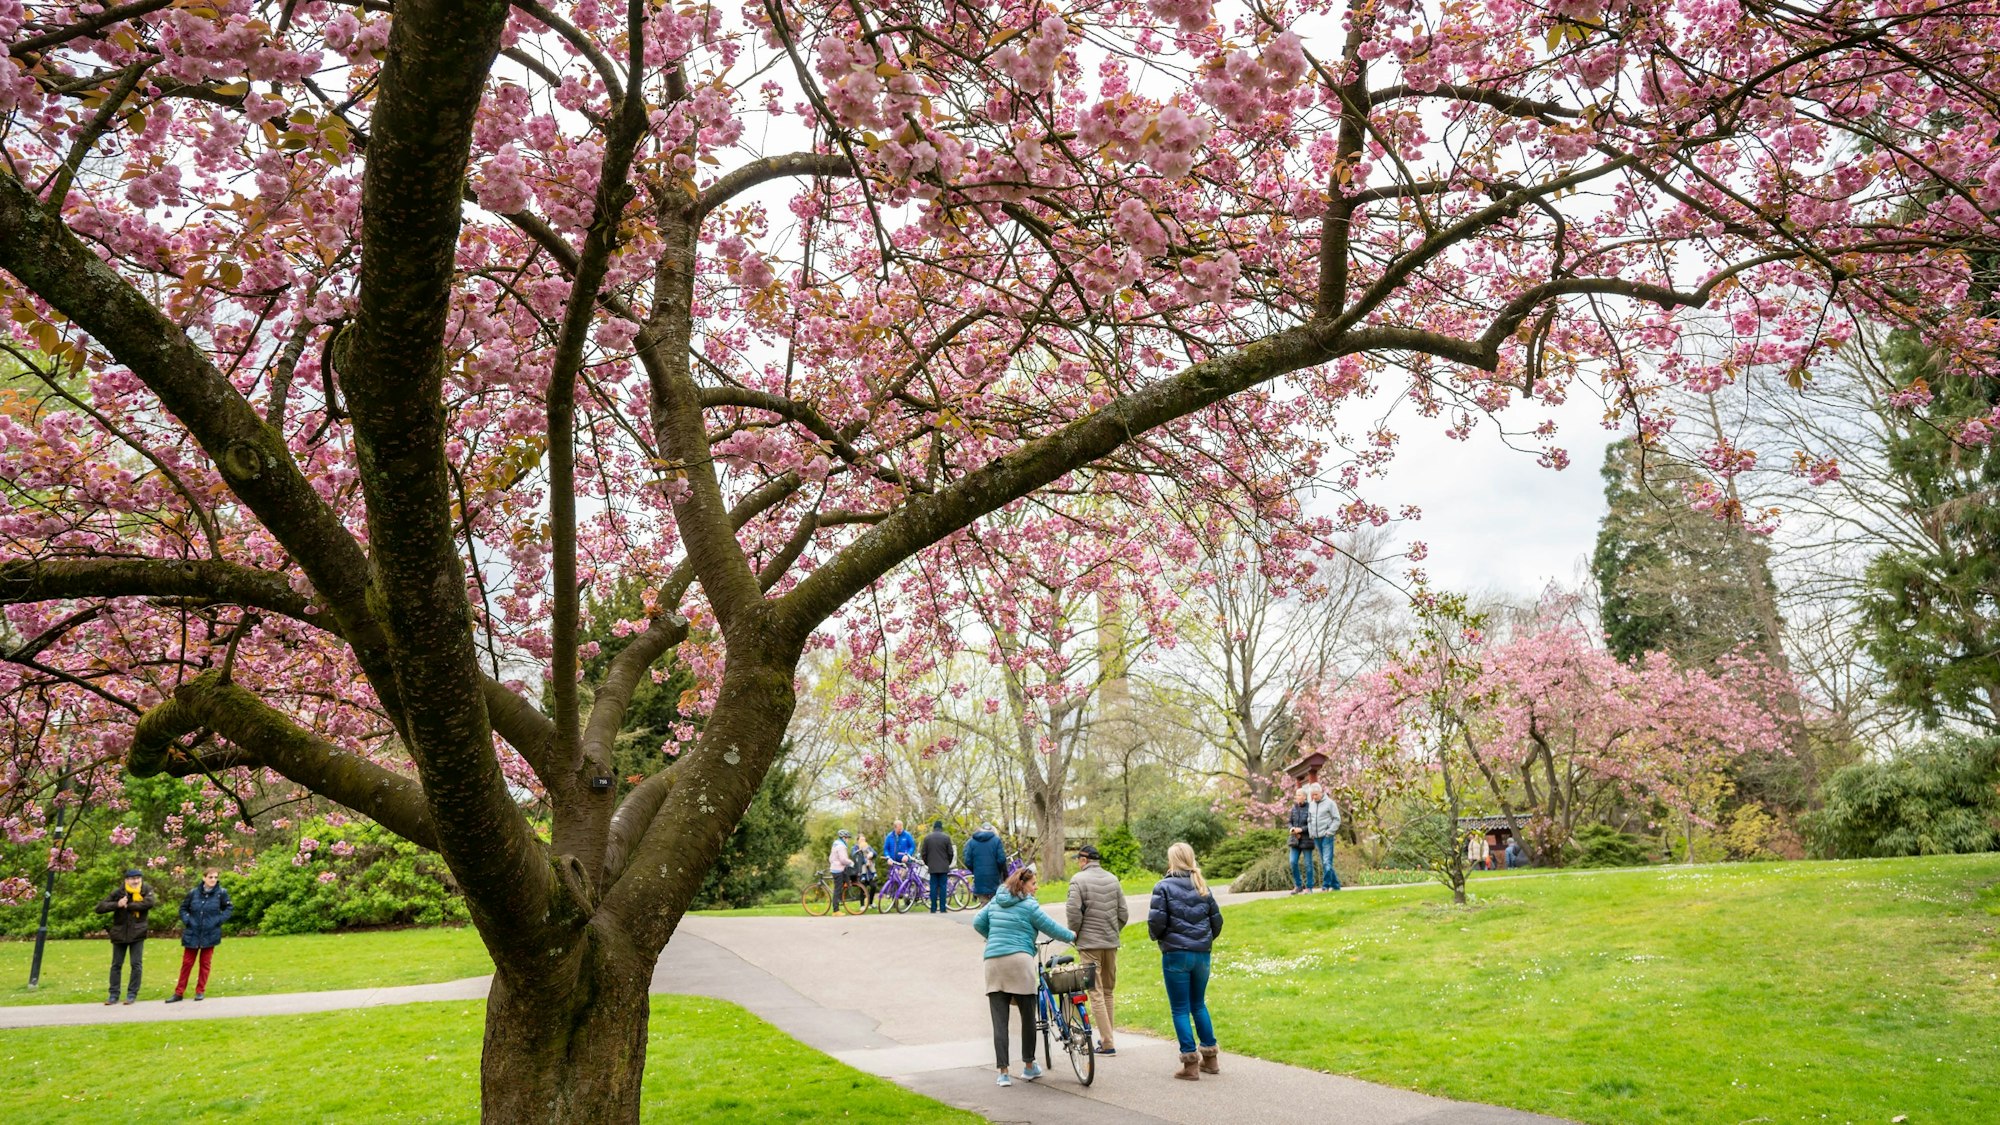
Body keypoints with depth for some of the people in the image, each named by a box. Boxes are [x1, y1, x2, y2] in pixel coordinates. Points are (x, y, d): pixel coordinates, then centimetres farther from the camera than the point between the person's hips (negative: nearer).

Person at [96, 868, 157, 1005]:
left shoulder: (146, 890, -4)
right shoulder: (118, 893, -4)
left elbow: (150, 902, -24)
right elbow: (99, 908, -6)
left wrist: (128, 905, -22)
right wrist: (117, 905, -22)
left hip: (137, 933, -1)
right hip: (119, 933, 1)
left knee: (136, 964, 0)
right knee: (116, 965, 8)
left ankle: (132, 994, 9)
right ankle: (114, 994, 17)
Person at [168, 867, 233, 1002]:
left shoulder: (221, 893, -6)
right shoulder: (194, 892, -3)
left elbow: (230, 908, 4)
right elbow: (183, 908, 10)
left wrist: (219, 920, -9)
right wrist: (187, 920, -4)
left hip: (210, 934, -1)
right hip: (192, 934, 1)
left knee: (205, 963, 7)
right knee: (187, 963, 6)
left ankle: (200, 991, 17)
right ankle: (179, 993, 15)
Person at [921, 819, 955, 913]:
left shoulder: (927, 838, 3)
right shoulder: (946, 838, -2)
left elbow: (924, 853, 4)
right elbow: (950, 853, -1)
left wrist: (927, 864, 19)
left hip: (932, 867, 1)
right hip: (944, 867, -1)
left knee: (933, 887, 4)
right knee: (942, 887, 1)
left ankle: (933, 908, 3)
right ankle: (942, 908, -1)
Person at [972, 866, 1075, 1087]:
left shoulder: (995, 902, 17)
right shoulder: (1028, 905, -1)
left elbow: (978, 922, 21)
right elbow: (1050, 927, 3)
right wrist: (1072, 936, 20)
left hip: (993, 963, 5)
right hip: (1019, 961, -5)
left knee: (999, 1021, 3)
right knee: (1028, 1016, 10)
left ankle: (1003, 1072, -1)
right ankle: (1029, 1067, 19)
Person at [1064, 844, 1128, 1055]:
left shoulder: (1079, 880, -9)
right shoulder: (1112, 879, 8)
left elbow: (1074, 913, -14)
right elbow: (1123, 912, 7)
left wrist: (1073, 934, 2)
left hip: (1089, 943, -5)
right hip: (1111, 943, 5)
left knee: (1096, 993, -2)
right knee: (1108, 991, 16)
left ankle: (1107, 1043, -3)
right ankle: (1106, 1036, 22)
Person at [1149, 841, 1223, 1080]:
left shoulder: (1164, 887, -9)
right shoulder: (1202, 887, 6)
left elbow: (1156, 921, -14)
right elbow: (1216, 920, 9)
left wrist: (1156, 936, 6)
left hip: (1175, 955, -5)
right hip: (1202, 955, 5)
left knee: (1180, 1009, 3)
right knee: (1198, 1005, 20)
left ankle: (1190, 1062, 2)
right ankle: (1210, 1057, 23)